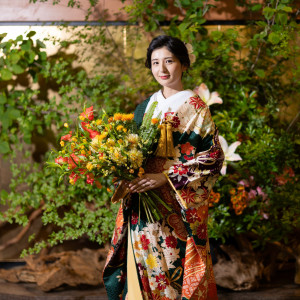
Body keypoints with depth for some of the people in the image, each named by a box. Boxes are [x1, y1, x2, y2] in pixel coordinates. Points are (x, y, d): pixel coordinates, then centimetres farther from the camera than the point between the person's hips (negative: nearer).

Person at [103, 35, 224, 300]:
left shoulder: (195, 107, -5)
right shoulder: (146, 106, 12)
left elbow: (213, 157, -11)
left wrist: (166, 177, -17)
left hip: (179, 209, -5)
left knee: (175, 272, -1)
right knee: (144, 271, 7)